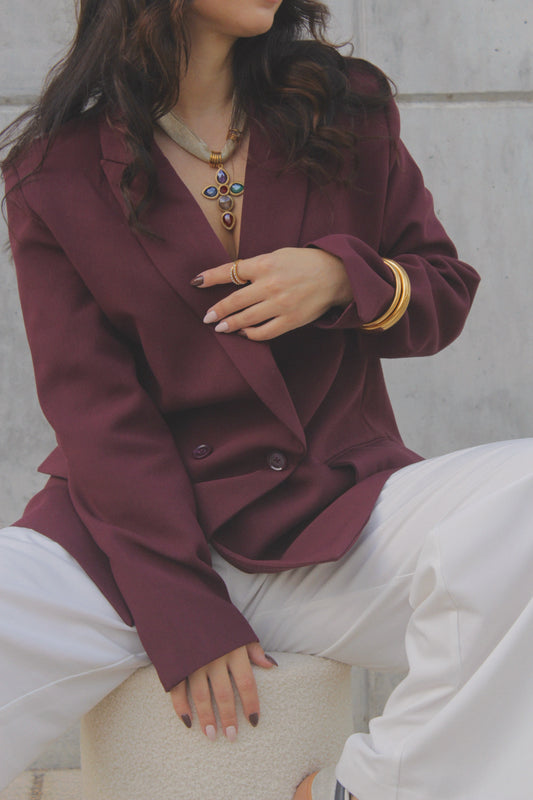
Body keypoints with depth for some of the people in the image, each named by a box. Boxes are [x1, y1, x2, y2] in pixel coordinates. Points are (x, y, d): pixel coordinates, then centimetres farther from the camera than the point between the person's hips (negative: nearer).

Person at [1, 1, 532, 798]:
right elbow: (91, 403, -4)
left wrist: (345, 278, -10)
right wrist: (183, 614, -12)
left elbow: (446, 290, 15)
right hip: (135, 535, -1)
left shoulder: (350, 111, 9)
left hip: (333, 519, 2)